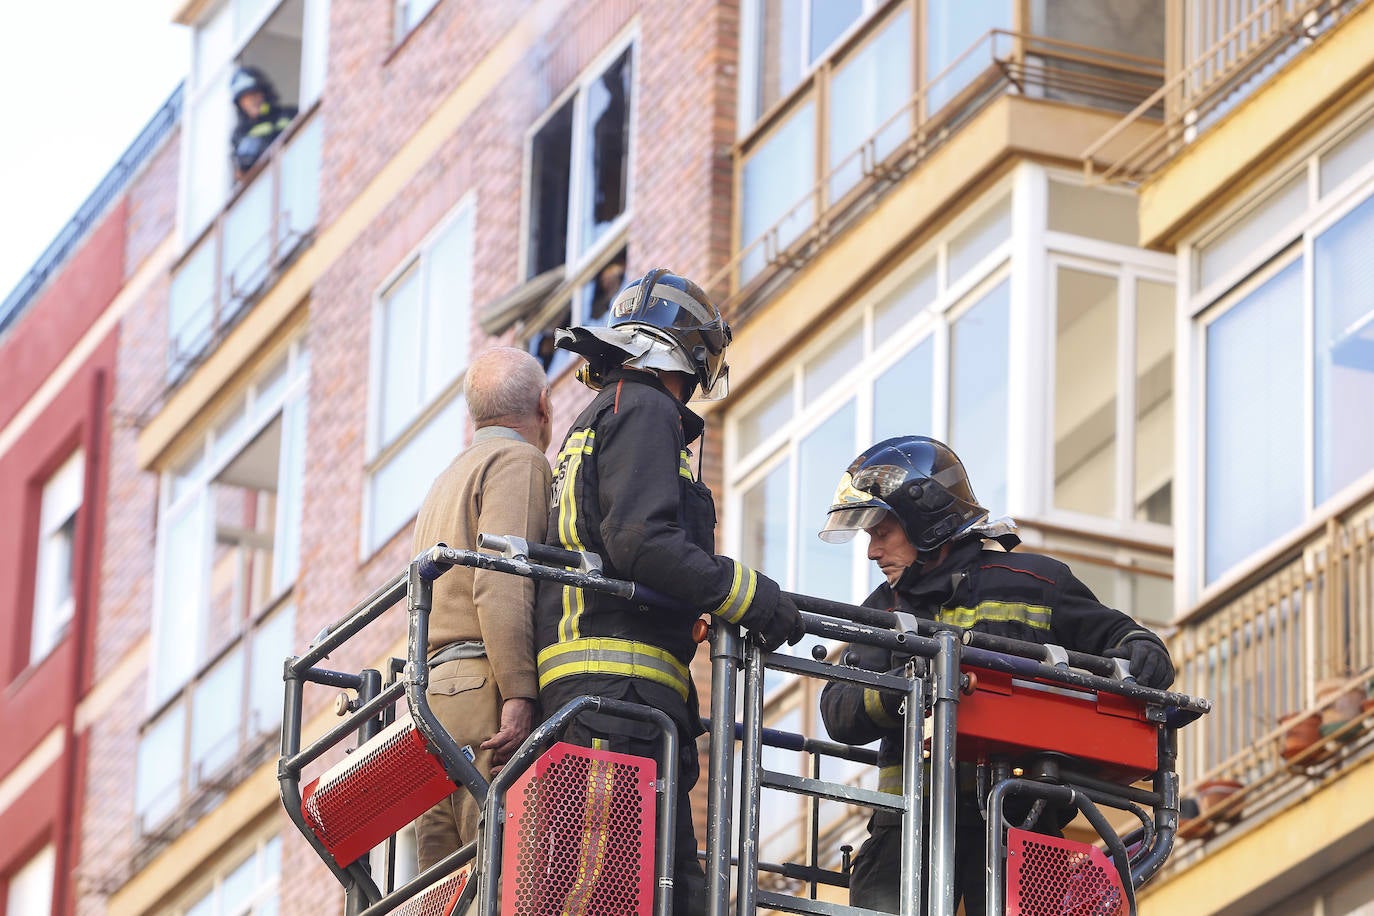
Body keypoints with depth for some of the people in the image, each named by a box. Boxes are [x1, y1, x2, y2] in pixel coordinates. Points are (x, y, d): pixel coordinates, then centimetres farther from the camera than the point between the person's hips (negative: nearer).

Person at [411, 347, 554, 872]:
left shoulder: (446, 482, 32)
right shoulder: (519, 461, 1)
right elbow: (501, 583, -13)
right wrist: (519, 695, -19)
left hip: (432, 693, 9)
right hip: (483, 691, -9)